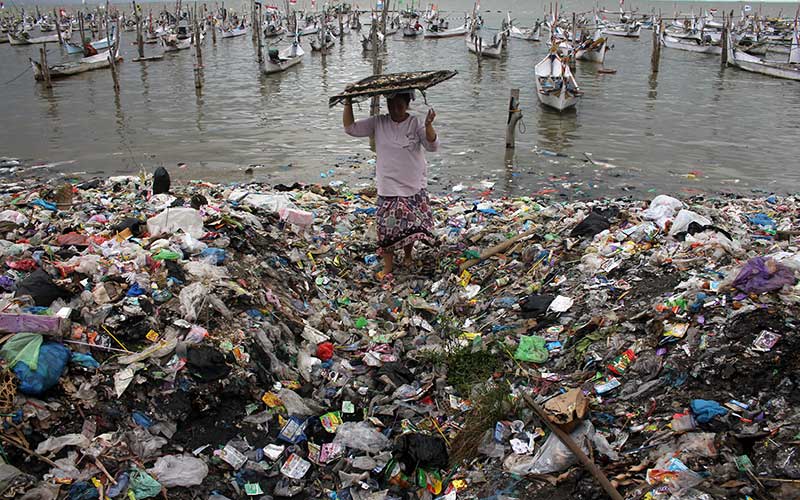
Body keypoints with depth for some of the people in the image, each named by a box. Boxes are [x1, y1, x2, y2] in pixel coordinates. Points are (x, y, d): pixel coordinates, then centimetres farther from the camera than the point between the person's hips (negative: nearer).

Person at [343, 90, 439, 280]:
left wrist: (428, 125, -31)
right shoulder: (378, 123, -1)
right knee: (387, 227, -1)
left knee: (413, 223, 9)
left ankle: (408, 255, 36)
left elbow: (432, 146, -14)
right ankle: (388, 266, 11)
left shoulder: (416, 124, -5)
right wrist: (348, 102, -11)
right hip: (388, 187, 0)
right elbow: (350, 128, -2)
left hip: (414, 186, 0)